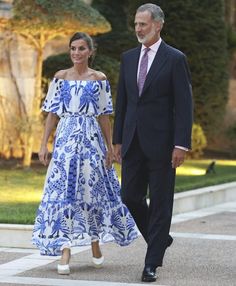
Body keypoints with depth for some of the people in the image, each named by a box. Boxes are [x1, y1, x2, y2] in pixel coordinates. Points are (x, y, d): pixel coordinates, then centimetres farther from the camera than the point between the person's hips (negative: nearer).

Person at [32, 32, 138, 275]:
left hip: (91, 138, 0)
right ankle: (65, 252, -9)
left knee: (92, 188, 4)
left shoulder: (99, 79, 4)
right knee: (63, 191, -7)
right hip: (66, 139, 0)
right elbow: (52, 114, 6)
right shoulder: (60, 77, 6)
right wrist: (44, 145, 0)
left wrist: (110, 147, 2)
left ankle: (95, 245, 23)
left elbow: (104, 116, 5)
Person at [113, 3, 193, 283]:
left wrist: (181, 144, -14)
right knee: (130, 197, 6)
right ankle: (161, 238, 29)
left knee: (160, 202, 0)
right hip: (133, 141, 5)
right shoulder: (128, 58, 10)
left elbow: (184, 105, -8)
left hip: (161, 142, -5)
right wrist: (117, 139, 11)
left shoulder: (175, 59, -5)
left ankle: (152, 263, 5)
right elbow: (122, 101, 14)